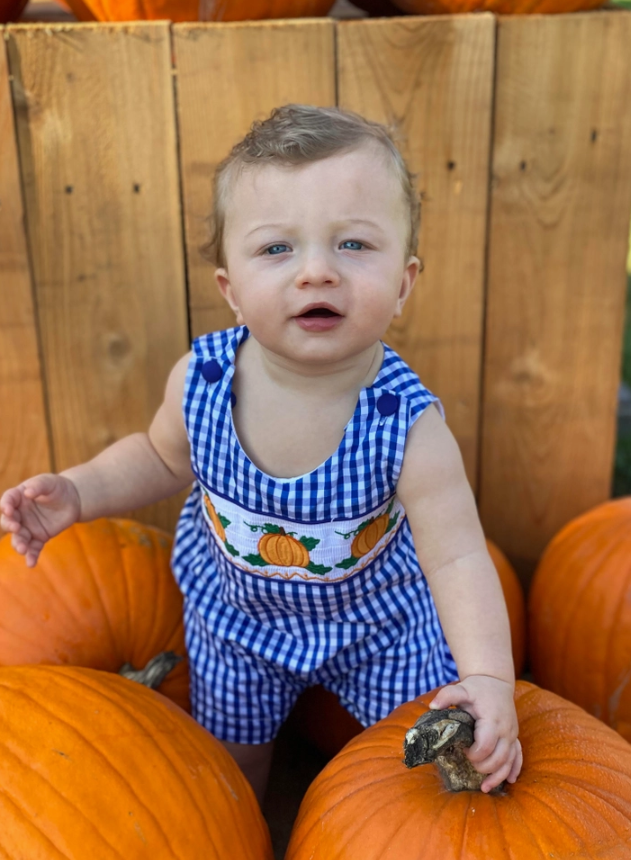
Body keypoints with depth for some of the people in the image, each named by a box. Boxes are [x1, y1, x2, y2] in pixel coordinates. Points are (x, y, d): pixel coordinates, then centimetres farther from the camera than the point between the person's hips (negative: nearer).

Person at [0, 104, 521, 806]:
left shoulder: (409, 425, -33)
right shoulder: (199, 380, -25)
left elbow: (457, 558, -27)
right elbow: (162, 457, -4)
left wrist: (488, 677, -40)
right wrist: (77, 492, -18)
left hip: (379, 617, -1)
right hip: (235, 610, 2)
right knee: (231, 755, 24)